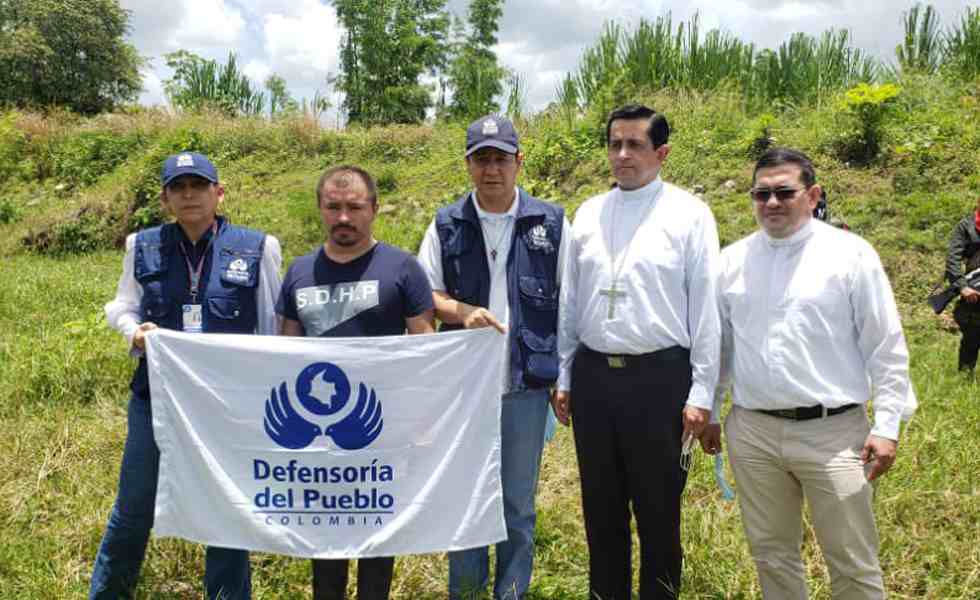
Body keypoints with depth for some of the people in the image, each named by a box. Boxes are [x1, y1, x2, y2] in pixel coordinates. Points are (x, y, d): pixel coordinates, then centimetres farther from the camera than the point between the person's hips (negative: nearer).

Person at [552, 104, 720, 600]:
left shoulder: (689, 214, -3)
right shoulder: (588, 215, 9)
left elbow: (705, 307, -5)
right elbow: (569, 302, 12)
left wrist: (701, 392, -8)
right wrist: (562, 378, 10)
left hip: (659, 377, -4)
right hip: (593, 375, 4)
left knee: (658, 509, 8)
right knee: (601, 507, 15)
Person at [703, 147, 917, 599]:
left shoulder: (850, 254, -3)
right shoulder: (732, 260, 7)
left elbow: (885, 347, -3)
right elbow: (717, 343, 13)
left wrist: (887, 425, -7)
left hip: (833, 432, -3)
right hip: (752, 432, 4)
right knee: (771, 555, 16)